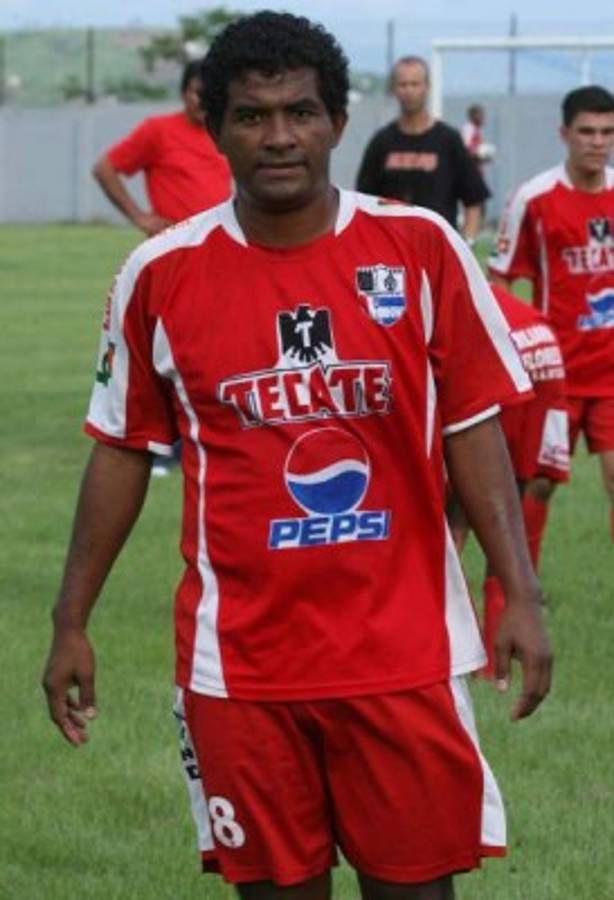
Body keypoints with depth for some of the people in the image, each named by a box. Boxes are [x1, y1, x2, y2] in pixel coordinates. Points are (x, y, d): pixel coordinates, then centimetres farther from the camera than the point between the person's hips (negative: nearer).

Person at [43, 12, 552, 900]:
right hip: (238, 661, 0)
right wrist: (71, 622, 8)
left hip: (404, 651, 0)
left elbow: (473, 430, 2)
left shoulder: (420, 249, -2)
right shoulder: (162, 275, -1)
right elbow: (123, 451, 8)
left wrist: (521, 596, -5)